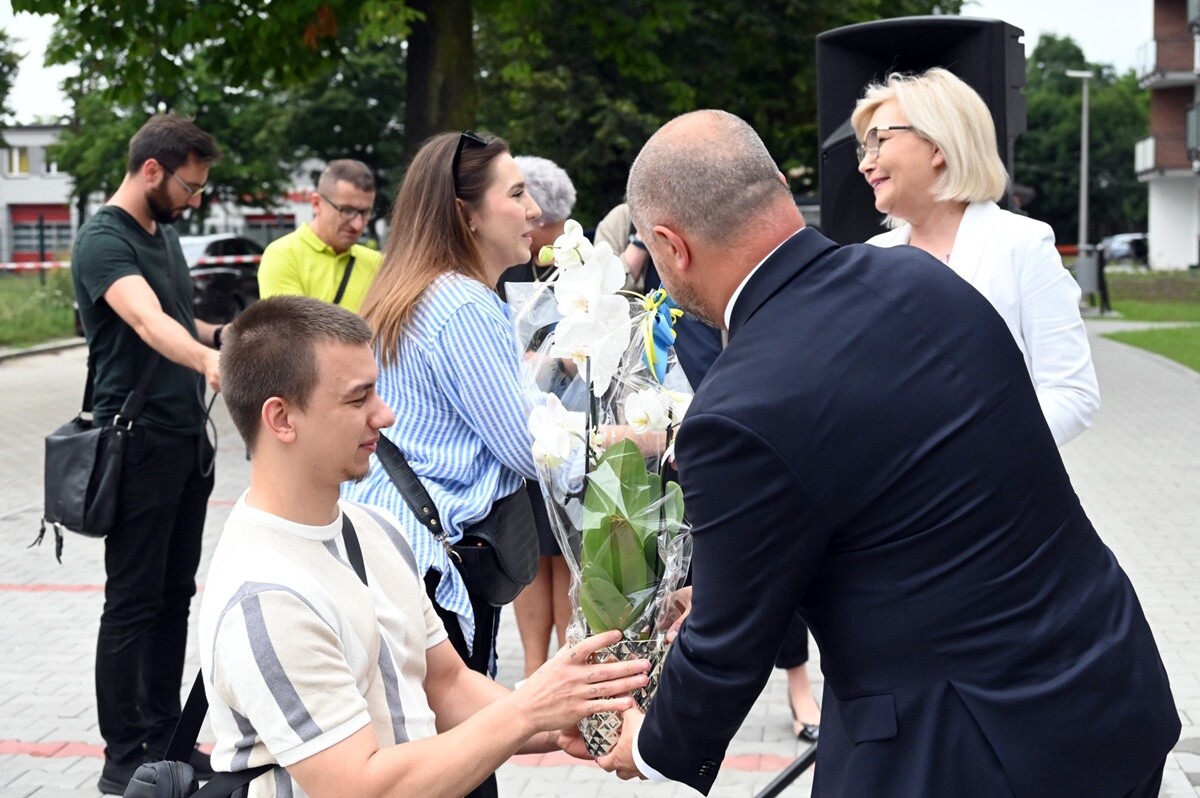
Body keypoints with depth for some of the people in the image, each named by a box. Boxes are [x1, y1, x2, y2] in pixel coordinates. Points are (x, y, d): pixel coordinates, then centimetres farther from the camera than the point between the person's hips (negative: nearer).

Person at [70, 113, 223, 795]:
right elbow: (147, 321, -33)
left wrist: (225, 335, 9)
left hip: (188, 439, 8)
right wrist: (208, 360, -50)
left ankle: (164, 739, 21)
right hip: (140, 443, -8)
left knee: (175, 596, 12)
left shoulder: (166, 235, 14)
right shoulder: (104, 240, -14)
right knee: (133, 603, -2)